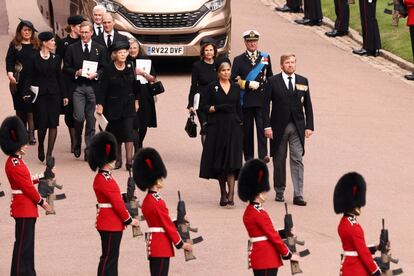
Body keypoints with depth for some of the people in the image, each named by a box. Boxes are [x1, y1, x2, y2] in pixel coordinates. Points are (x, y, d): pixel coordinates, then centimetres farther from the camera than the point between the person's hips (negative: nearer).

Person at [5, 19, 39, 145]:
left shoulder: (36, 45, 6)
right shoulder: (14, 45, 4)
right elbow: (9, 60, -2)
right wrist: (10, 74, -18)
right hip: (18, 81, 1)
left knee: (31, 107, -8)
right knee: (20, 108, 7)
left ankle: (31, 133, -10)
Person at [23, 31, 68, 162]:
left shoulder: (56, 58, 8)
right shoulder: (34, 58, -1)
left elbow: (59, 77, 11)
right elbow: (29, 78, 0)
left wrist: (64, 95, 9)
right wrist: (27, 93, -11)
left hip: (54, 94, 3)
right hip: (39, 94, -3)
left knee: (53, 123, -5)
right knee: (42, 123, -4)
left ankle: (49, 154, -2)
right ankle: (41, 146, 24)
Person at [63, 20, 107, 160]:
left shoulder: (100, 49, 7)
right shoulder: (72, 48, 5)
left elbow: (104, 68, 8)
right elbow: (66, 68, 5)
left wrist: (96, 74, -11)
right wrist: (76, 73, -13)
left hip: (93, 87, 1)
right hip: (78, 87, -1)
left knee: (91, 120, 4)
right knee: (79, 117, -14)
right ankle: (77, 143, 10)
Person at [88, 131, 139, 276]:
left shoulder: (102, 178, 13)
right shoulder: (106, 181, -20)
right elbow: (117, 203, -19)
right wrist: (129, 220, -9)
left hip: (112, 224, 10)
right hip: (111, 224, -10)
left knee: (112, 256, 14)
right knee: (108, 257, -5)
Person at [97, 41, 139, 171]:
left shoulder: (130, 67, 1)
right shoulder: (109, 70, -7)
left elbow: (135, 85, 11)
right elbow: (103, 88, -8)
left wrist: (136, 101, 12)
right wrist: (100, 104, -13)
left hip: (128, 105, 1)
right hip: (113, 105, -1)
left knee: (128, 132, -9)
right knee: (115, 133, 7)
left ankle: (129, 161, -11)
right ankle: (118, 159, 20)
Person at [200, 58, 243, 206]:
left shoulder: (235, 87, 10)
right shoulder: (212, 87, 1)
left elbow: (238, 108, 14)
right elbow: (204, 107, -2)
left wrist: (240, 124, 8)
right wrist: (218, 108, -16)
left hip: (233, 127, 1)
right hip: (217, 127, -1)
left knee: (232, 161, -11)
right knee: (219, 161, 4)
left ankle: (230, 194, -20)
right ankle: (223, 193, 17)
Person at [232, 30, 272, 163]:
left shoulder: (266, 57, 12)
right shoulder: (238, 60, 8)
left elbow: (270, 78, 18)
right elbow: (234, 80, 1)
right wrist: (250, 85, -10)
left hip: (261, 100, 0)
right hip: (246, 101, 0)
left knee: (262, 127, -13)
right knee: (247, 130, 2)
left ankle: (263, 155, -19)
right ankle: (249, 158, 9)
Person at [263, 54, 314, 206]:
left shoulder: (303, 82, 8)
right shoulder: (273, 82, 0)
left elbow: (308, 105, 9)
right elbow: (266, 105, -2)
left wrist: (309, 126, 2)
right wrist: (267, 126, -10)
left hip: (297, 127, 1)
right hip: (279, 126, -1)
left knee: (297, 160, -6)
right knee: (279, 160, 8)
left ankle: (298, 195, -8)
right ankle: (279, 192, 21)